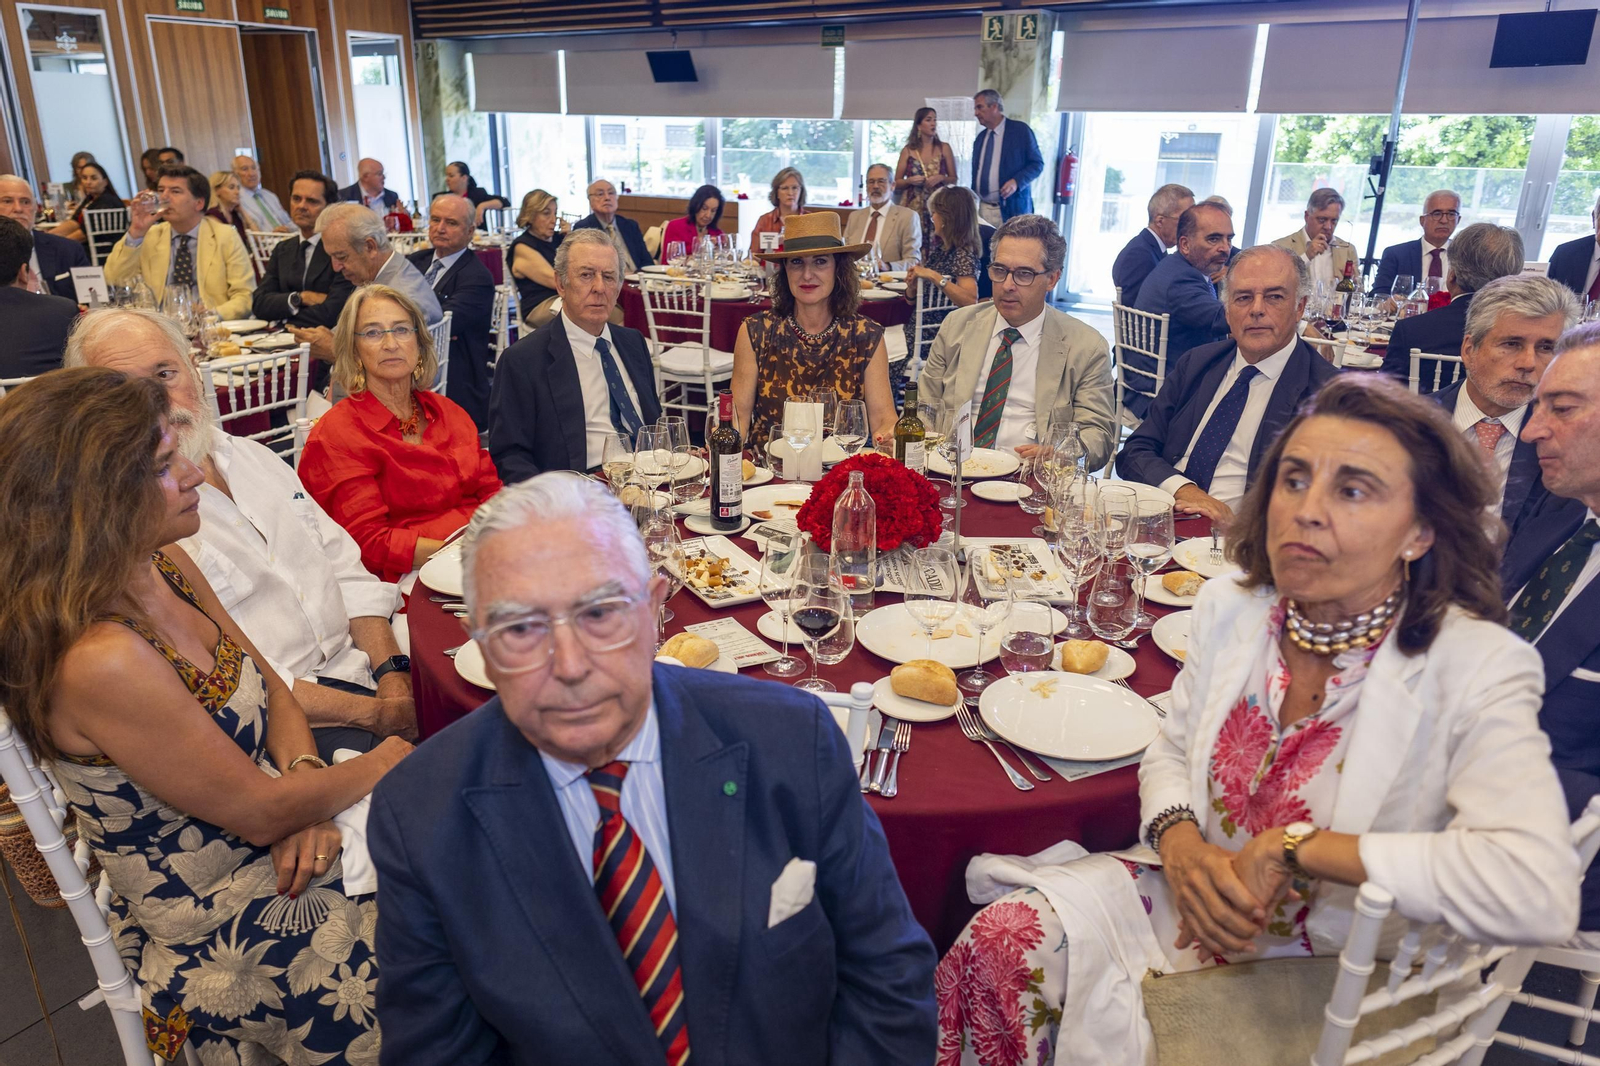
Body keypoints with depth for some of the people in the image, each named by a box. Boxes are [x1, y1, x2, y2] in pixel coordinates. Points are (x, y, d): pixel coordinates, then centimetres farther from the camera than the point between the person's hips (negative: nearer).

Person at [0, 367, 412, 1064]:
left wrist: (305, 786, -12)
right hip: (228, 935, -7)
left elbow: (271, 688, 6)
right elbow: (260, 812, -22)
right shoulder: (100, 662, -31)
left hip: (280, 859, 7)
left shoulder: (165, 566, -4)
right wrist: (379, 766, -6)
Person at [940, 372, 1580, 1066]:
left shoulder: (1475, 667, -19)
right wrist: (1180, 843, -13)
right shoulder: (1232, 607, -4)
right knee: (998, 942, -17)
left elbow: (1542, 890, -33)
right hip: (1195, 900, 4)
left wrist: (1293, 846, -27)